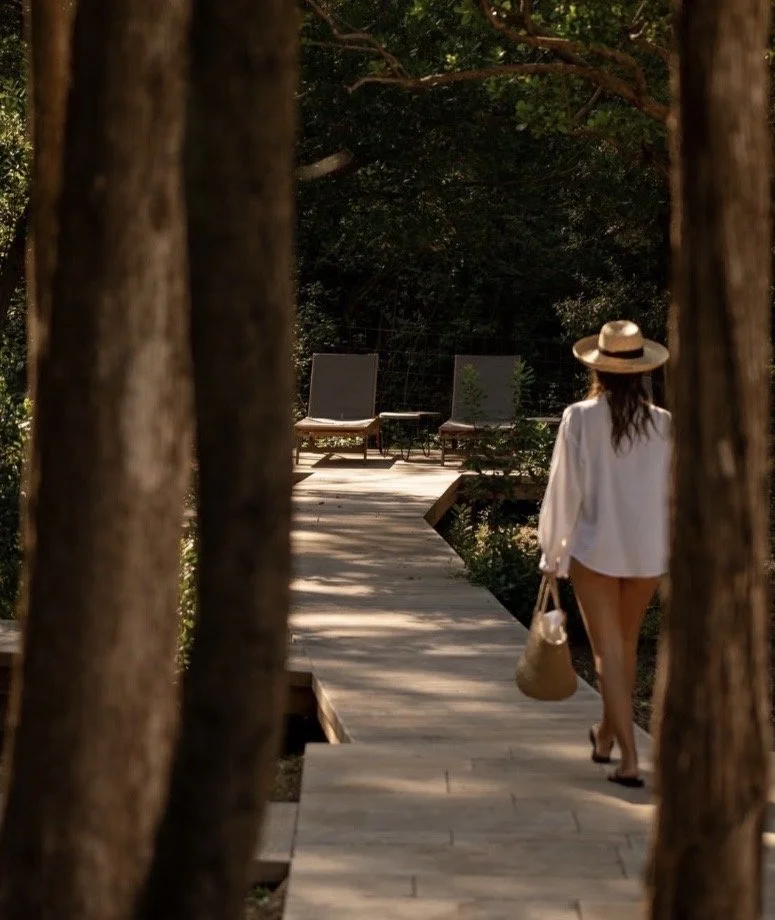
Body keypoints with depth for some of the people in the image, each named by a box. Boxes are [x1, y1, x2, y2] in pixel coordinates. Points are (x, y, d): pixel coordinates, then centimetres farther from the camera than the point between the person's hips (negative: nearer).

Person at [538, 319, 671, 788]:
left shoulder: (581, 418, -11)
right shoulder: (663, 424, -5)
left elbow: (565, 489, -9)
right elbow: (677, 494, -1)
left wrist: (552, 551, 2)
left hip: (595, 548, -3)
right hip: (649, 551, 3)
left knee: (609, 651, 3)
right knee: (627, 644, 22)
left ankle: (629, 758, -4)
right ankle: (607, 734, 38)